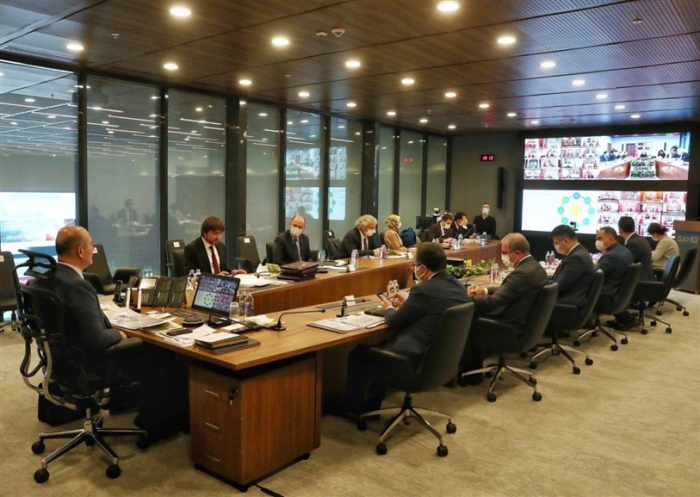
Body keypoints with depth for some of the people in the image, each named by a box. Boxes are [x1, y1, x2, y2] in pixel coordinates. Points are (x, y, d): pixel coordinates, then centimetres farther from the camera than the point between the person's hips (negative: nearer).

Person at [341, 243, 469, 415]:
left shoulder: (423, 290, -22)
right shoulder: (458, 286, 3)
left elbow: (395, 322, -10)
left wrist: (389, 308, 11)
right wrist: (407, 304, 19)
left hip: (420, 360, -9)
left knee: (358, 354, 10)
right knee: (379, 344, 27)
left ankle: (351, 407, 30)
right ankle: (370, 405, 34)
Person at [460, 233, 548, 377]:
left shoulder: (522, 273, -26)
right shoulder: (536, 268, 4)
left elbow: (493, 302, -24)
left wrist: (467, 297, -12)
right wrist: (485, 290, 8)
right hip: (525, 323, 10)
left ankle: (470, 372, 19)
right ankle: (474, 367, 22)